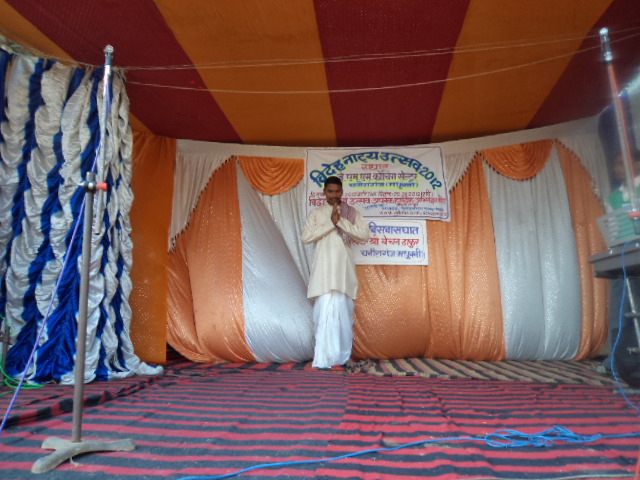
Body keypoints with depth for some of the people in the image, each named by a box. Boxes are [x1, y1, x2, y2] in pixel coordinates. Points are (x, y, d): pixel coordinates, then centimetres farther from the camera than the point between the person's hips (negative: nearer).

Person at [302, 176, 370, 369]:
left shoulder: (352, 213, 10)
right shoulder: (316, 213, 10)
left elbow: (365, 235, -2)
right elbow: (306, 237, -3)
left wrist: (341, 221, -9)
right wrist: (330, 223, -9)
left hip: (344, 270, 1)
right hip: (324, 271, 0)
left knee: (344, 312, 2)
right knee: (324, 312, -6)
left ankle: (341, 357, 13)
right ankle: (322, 359, 0)